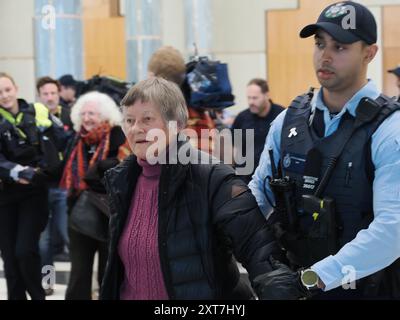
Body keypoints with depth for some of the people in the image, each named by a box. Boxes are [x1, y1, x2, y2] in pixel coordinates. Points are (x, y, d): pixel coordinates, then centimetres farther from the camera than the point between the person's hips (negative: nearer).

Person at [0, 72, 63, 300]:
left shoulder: (38, 113, 1)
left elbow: (58, 147, 4)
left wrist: (41, 171, -9)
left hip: (34, 192, -1)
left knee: (25, 250, -11)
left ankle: (37, 295, 9)